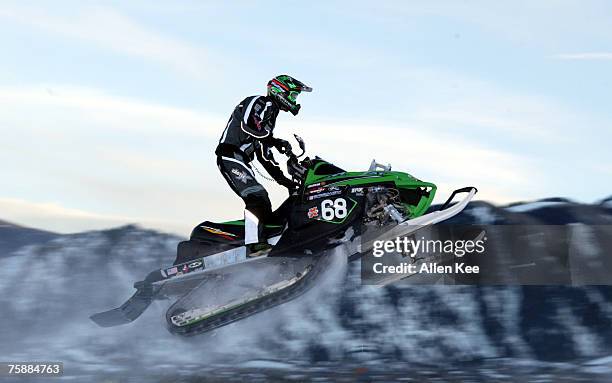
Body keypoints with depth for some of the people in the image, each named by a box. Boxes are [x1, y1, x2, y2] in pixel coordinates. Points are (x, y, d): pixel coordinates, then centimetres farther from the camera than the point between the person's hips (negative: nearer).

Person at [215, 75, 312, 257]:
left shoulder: (271, 113, 25)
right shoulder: (260, 103, -3)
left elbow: (264, 156, 23)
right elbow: (247, 124, -26)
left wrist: (283, 179, 17)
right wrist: (277, 142, -31)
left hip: (241, 160, 10)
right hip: (230, 155, -10)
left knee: (264, 207, 7)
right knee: (256, 196, -25)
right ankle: (254, 244, -34)